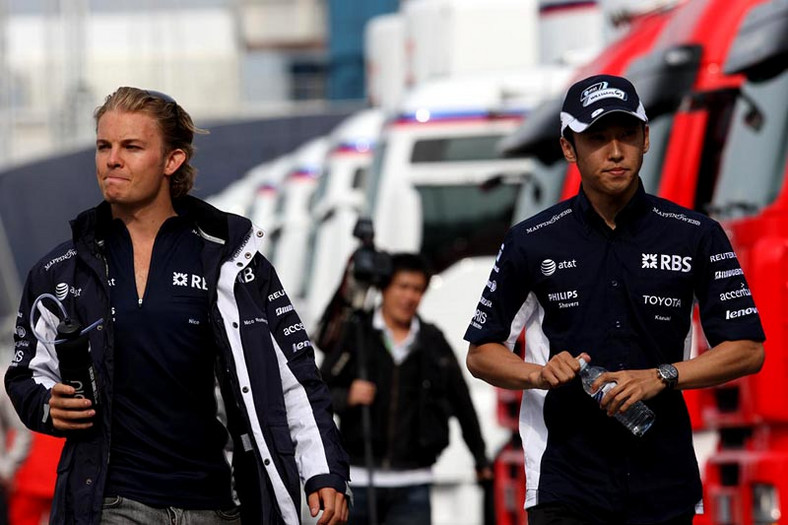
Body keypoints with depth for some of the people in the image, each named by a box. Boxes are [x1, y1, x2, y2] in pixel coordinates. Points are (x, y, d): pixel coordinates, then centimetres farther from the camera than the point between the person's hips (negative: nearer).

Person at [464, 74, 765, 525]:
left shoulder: (696, 236, 4)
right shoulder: (532, 243, 4)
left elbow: (748, 349, 3)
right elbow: (481, 353, 11)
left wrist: (662, 377, -12)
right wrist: (540, 374, -10)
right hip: (564, 487, -1)